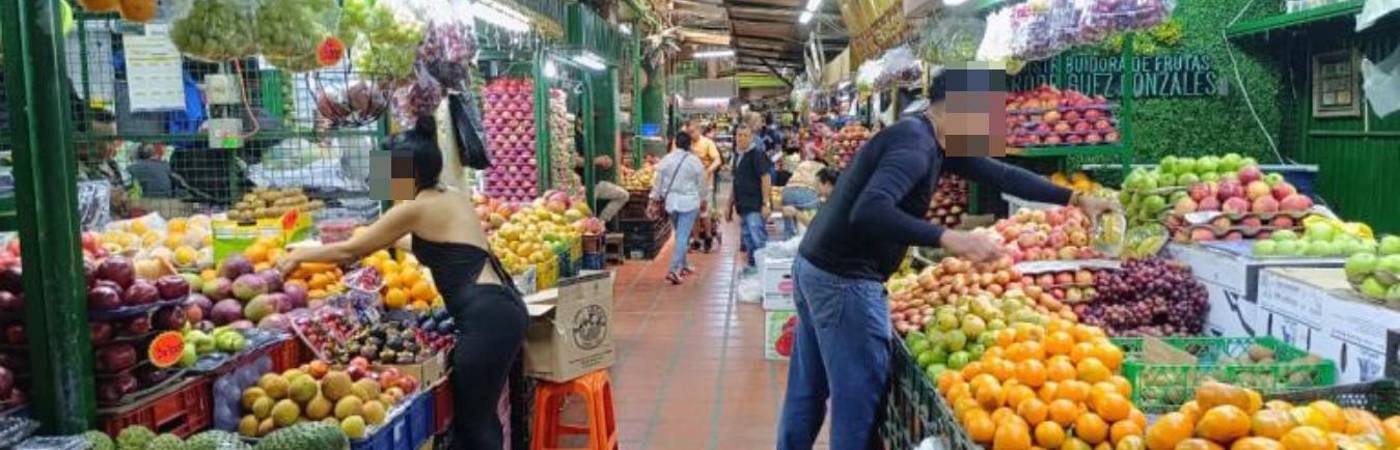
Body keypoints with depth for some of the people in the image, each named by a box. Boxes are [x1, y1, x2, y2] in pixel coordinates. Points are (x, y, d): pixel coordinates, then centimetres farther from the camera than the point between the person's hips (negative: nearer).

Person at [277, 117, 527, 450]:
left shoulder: (416, 208, -5)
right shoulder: (456, 198, 17)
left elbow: (350, 250, 7)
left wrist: (300, 255, 22)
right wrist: (388, 239, 50)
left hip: (484, 316, -9)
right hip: (501, 308, 9)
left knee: (472, 422, 1)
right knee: (477, 416, 17)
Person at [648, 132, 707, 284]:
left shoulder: (666, 159, -2)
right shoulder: (694, 161, -8)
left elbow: (658, 182, 0)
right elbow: (701, 184, 0)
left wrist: (654, 200, 9)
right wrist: (702, 200, 16)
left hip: (670, 201, 4)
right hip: (689, 202, -4)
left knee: (680, 234, 20)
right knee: (683, 236, -4)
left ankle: (683, 265, 32)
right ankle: (674, 270, -13)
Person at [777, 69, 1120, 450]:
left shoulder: (935, 141, 12)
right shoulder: (915, 143, -19)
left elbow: (998, 174, 16)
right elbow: (868, 211, -34)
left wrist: (1075, 199, 15)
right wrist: (948, 238, -41)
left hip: (816, 266, 10)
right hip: (844, 279, -10)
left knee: (807, 394, 19)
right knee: (859, 402, -2)